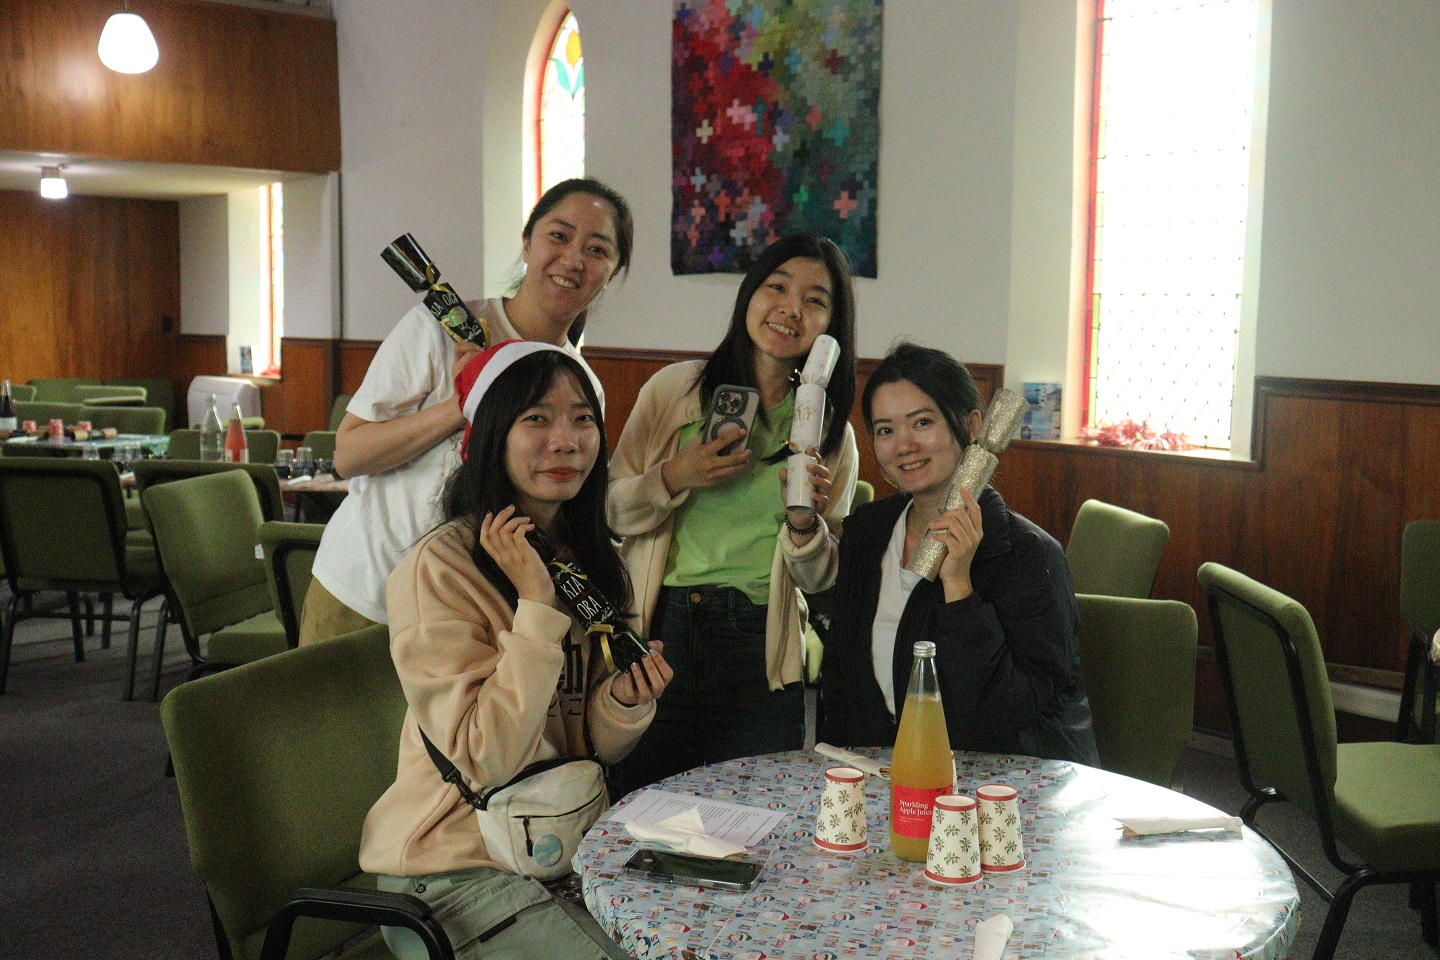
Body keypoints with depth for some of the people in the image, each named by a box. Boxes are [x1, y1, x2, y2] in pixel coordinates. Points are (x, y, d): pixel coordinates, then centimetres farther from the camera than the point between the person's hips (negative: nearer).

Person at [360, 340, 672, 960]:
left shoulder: (594, 559, 5)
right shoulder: (438, 567, -17)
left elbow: (594, 750, 9)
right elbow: (485, 761, -22)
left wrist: (624, 701, -13)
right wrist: (536, 602, -25)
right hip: (458, 863, -6)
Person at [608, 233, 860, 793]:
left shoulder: (832, 432, 5)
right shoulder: (674, 389, 2)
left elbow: (820, 582, 6)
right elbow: (608, 511, 3)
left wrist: (804, 525, -13)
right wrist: (674, 477, -13)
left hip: (760, 653, 1)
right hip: (658, 633, 0)